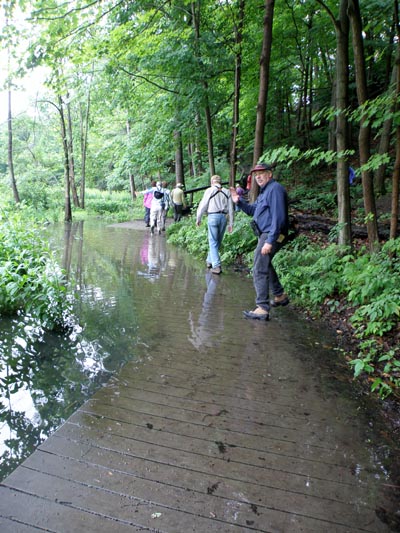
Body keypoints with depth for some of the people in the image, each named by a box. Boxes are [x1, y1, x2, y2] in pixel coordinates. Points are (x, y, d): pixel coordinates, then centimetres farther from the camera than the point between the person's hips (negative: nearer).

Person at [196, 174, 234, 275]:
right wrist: (231, 223, 12)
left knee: (213, 243, -2)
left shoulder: (209, 190, 0)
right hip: (223, 217, 4)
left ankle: (217, 266, -10)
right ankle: (210, 261, 28)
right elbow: (231, 209, 8)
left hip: (213, 217, -4)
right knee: (217, 242, 15)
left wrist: (198, 219, 12)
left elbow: (203, 205, 1)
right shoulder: (227, 192, 10)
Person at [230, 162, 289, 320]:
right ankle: (280, 296, 38)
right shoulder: (265, 191, 18)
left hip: (271, 235, -11)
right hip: (265, 235, 11)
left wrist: (270, 241, -29)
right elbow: (253, 210, 22)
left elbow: (278, 217, -24)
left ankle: (262, 308, -12)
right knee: (265, 265, 25)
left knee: (259, 270, -13)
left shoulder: (275, 189, -15)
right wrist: (238, 201, 6)